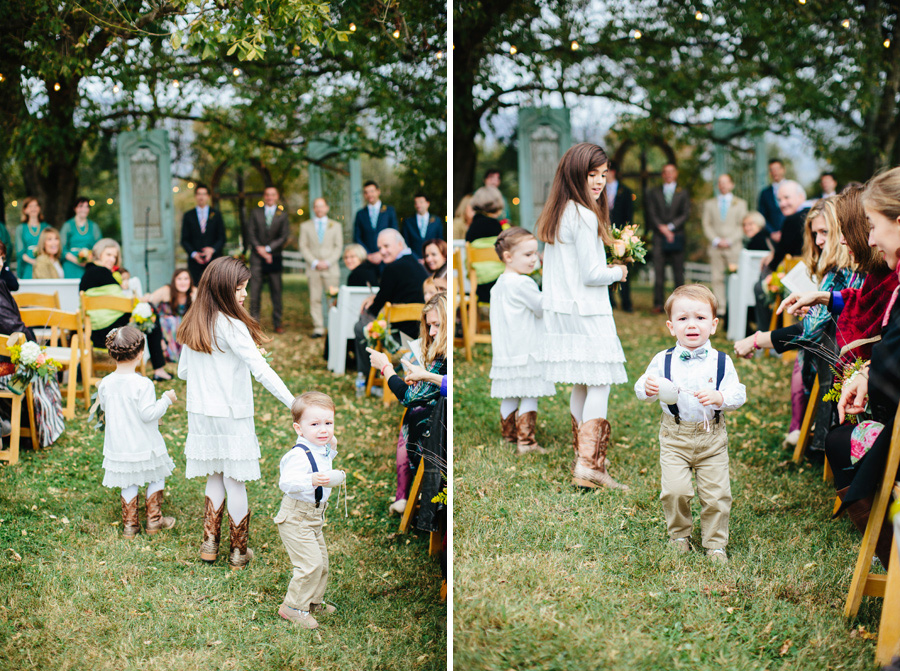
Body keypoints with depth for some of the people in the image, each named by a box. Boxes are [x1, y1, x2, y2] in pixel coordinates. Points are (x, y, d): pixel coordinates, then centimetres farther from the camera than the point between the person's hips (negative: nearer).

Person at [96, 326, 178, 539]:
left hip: (118, 445, 4)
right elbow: (148, 413, -21)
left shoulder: (105, 384, -6)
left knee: (128, 484, 17)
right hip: (144, 445, -4)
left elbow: (106, 409, 6)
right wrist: (166, 400, -9)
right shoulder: (143, 384, -22)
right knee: (156, 478, 17)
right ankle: (154, 519, 23)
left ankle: (130, 525, 20)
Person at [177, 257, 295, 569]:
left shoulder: (191, 325, 4)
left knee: (215, 478, 19)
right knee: (236, 483, 5)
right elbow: (261, 370, -24)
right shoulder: (232, 327, -18)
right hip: (231, 415, -6)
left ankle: (210, 542, 20)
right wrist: (293, 403, -26)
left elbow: (182, 371, 11)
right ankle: (238, 551, 14)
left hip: (201, 414, 6)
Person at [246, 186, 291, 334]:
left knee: (276, 292, 0)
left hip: (274, 258, 0)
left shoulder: (282, 215, 7)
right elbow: (250, 233, 4)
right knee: (255, 291, -4)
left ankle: (277, 324, 6)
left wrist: (267, 248, -10)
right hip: (257, 257, 0)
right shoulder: (255, 213, 10)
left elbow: (284, 237, -1)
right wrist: (259, 248, -10)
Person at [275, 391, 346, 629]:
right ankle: (293, 607, 2)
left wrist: (331, 450, 12)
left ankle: (313, 601, 38)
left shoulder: (322, 450, 4)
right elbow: (286, 482, -37)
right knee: (311, 563, -13)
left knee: (321, 561, 19)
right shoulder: (299, 455, -26)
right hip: (296, 518, -10)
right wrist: (311, 481, -50)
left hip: (315, 516, 10)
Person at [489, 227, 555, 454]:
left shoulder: (498, 285, 13)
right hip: (526, 351, -9)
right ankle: (525, 441, -6)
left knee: (509, 398, 12)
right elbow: (543, 308, -9)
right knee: (530, 398, -4)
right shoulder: (523, 284, -15)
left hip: (505, 351, 9)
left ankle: (508, 436, 19)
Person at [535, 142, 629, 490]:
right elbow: (591, 275, -17)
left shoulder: (554, 215, 11)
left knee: (581, 385, 14)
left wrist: (605, 266, 15)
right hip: (587, 311, -9)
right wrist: (618, 273, 1)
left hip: (560, 310, 9)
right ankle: (588, 464, -11)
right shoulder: (584, 217, -17)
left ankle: (583, 458, 19)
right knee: (599, 384, -5)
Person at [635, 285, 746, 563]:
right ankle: (679, 535, 16)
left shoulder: (721, 361, -3)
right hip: (675, 437, 0)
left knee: (716, 493, 0)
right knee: (674, 490, -10)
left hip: (712, 437, 0)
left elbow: (739, 394, -6)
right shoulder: (663, 360, -2)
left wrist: (719, 397, -25)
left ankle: (715, 543, 18)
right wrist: (648, 389, -21)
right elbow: (641, 388, 2)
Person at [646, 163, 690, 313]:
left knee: (678, 271, -2)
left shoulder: (683, 194, 13)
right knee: (658, 271, -6)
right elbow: (651, 214, 6)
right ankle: (658, 303, -5)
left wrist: (670, 226, -9)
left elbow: (685, 214, 2)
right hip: (659, 237, 0)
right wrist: (662, 228, -10)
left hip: (676, 237, 0)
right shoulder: (653, 193, 15)